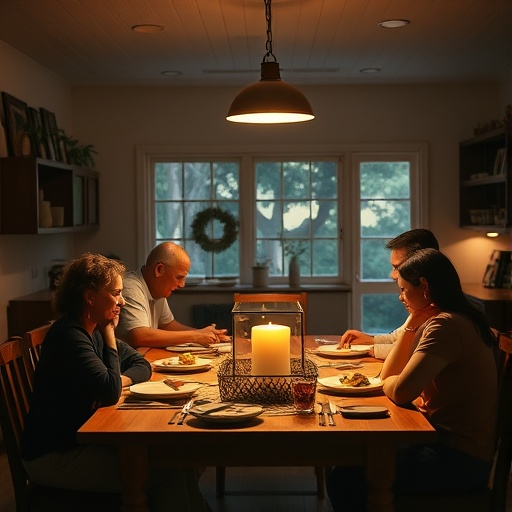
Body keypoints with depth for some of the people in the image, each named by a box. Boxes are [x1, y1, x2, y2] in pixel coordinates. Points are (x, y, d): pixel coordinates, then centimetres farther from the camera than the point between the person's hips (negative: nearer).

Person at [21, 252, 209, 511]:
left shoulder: (94, 332, 8)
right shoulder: (68, 335, -20)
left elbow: (141, 365, 14)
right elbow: (111, 392, -26)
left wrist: (119, 380, -9)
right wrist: (110, 337, -14)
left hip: (82, 440, 9)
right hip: (53, 457, -9)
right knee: (167, 472, -20)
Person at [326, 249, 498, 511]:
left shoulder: (446, 326, -20)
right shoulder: (457, 320, 13)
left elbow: (399, 392, -26)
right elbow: (389, 374, 12)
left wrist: (390, 381, -3)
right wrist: (412, 325, 2)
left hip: (458, 460, -10)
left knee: (343, 479, -16)